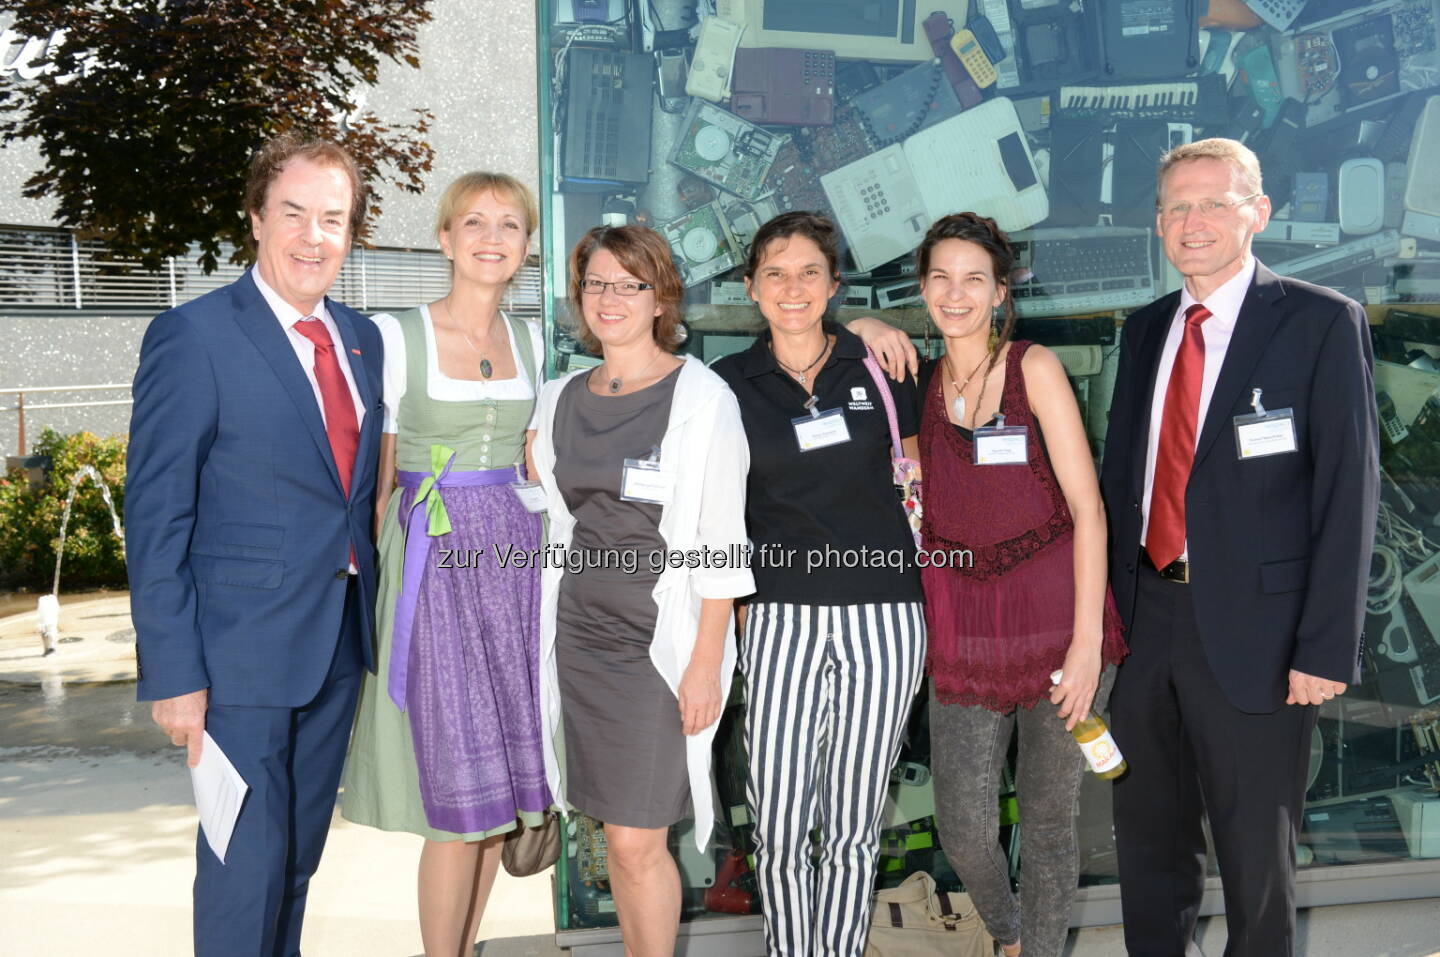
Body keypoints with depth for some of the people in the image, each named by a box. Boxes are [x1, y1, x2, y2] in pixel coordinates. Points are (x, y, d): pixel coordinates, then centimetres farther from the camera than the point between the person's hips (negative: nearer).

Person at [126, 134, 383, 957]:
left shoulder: (364, 341, 8)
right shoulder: (192, 336, -11)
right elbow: (156, 517, -13)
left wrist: (373, 619, 8)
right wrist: (173, 671, -15)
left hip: (342, 642, 6)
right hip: (243, 650, -6)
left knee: (300, 851, 19)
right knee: (247, 859, 3)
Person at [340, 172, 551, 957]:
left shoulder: (530, 341, 10)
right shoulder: (396, 336, -4)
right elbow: (372, 483, -1)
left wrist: (545, 570, 13)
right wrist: (363, 590, -4)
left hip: (516, 565, 5)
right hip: (434, 564, -5)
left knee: (501, 784, 9)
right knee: (460, 791, -5)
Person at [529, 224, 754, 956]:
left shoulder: (703, 398, -6)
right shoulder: (560, 399, 10)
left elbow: (722, 543, -8)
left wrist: (706, 664, -12)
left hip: (660, 646, -5)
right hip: (578, 640, 5)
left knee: (637, 841, -5)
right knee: (619, 836, 11)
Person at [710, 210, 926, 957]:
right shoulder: (729, 383, 4)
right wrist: (736, 598, 2)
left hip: (881, 618, 0)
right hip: (781, 619, 0)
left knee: (854, 824, 9)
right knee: (778, 827, 0)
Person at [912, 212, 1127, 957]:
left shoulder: (1035, 368, -3)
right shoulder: (919, 384, 8)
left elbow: (1087, 507, -7)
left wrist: (1088, 639, -13)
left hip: (1054, 615, -3)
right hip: (963, 630, 3)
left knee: (1048, 818, 8)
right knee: (964, 827, 5)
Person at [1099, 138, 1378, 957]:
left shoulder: (1322, 322, -7)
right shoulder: (1146, 330, 10)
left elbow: (1348, 489, -10)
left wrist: (1326, 646, -14)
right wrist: (1106, 604, 7)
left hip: (1251, 628, -5)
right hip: (1148, 614, 5)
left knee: (1257, 849, 10)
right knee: (1149, 829, 18)